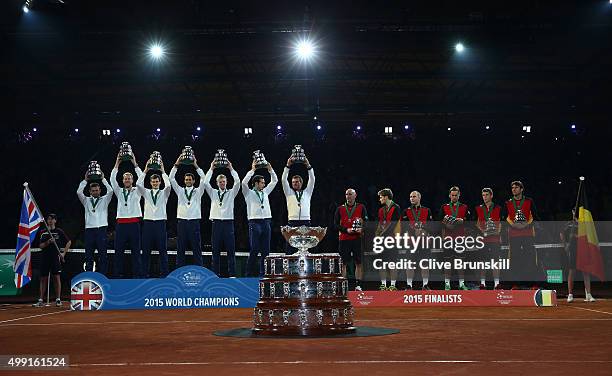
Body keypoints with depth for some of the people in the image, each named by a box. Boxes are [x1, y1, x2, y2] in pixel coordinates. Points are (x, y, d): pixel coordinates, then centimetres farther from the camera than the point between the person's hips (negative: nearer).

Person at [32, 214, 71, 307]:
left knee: (57, 278, -6)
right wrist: (48, 242, -14)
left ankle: (58, 299, -3)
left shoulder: (59, 231, 4)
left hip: (56, 257, -3)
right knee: (43, 278, 4)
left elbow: (69, 242, 9)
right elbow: (41, 246, 4)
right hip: (45, 257, 3)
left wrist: (64, 253, 1)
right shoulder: (43, 232, 10)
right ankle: (40, 300, 7)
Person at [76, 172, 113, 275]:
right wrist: (85, 180, 0)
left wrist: (103, 179, -2)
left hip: (101, 229, -2)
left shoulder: (104, 200, 12)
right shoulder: (86, 200, 15)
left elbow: (110, 191, -4)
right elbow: (79, 192, 0)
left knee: (103, 255, -5)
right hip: (89, 229, 2)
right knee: (88, 255, 1)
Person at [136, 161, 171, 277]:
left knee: (162, 249, -1)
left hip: (160, 222, -1)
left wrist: (163, 172, -7)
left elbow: (168, 186, -12)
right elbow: (138, 184, -4)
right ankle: (144, 273, 6)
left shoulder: (164, 193, 9)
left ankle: (164, 273, 3)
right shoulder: (146, 192, 12)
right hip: (148, 222, 1)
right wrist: (145, 171, -3)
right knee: (146, 249, 2)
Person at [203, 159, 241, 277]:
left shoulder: (231, 193, 10)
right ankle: (216, 274, 7)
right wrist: (211, 169, 1)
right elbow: (205, 183, -1)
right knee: (216, 250, 3)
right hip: (216, 222, 1)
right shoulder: (213, 193, 12)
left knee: (231, 250, -2)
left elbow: (237, 182, -5)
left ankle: (232, 274, 0)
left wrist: (231, 168, -2)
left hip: (228, 222, -1)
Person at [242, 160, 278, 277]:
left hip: (266, 222, 5)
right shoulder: (249, 193, 3)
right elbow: (244, 182, -14)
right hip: (254, 222, -5)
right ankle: (248, 274, -3)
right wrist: (252, 170, -13)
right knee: (254, 250, -8)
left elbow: (275, 181, 21)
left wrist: (270, 170, 9)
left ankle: (262, 273, 8)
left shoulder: (265, 192, 18)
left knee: (265, 250, 3)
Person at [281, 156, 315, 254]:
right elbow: (284, 180, 5)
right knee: (290, 248, -4)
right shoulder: (289, 193, 14)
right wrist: (288, 166, -3)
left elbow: (312, 180, 6)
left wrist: (308, 166, -3)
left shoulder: (307, 192, 16)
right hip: (292, 222, 0)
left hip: (305, 222, 0)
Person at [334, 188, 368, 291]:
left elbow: (366, 222, 5)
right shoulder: (340, 209, 9)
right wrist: (346, 230, -9)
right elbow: (336, 224, 5)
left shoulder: (361, 208, 8)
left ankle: (358, 285, 5)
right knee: (343, 263, 1)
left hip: (357, 239, 0)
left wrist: (361, 229, -15)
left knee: (358, 263, -1)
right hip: (344, 239, 0)